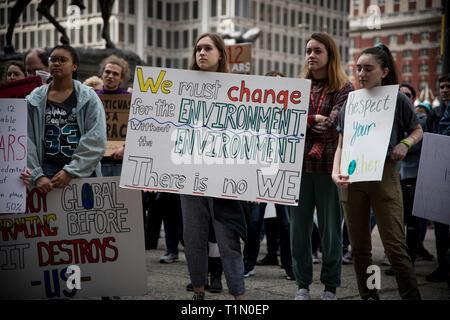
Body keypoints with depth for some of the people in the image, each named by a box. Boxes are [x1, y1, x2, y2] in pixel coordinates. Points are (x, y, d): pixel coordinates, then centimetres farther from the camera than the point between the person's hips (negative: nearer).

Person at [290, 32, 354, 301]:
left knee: (331, 227, 3)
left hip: (329, 165, -3)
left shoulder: (344, 88, 1)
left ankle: (331, 287, 14)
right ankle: (303, 285, 15)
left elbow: (334, 125, -11)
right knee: (299, 226, 4)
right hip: (299, 163, 3)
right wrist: (316, 120, -9)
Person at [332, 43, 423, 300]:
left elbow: (417, 130, 13)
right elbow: (342, 144, 11)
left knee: (395, 245, -9)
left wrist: (405, 144, -8)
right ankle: (368, 296, 19)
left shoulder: (398, 99, 2)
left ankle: (412, 297, -1)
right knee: (359, 247, 8)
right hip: (352, 179, 4)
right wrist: (336, 172, -5)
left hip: (385, 175, -4)